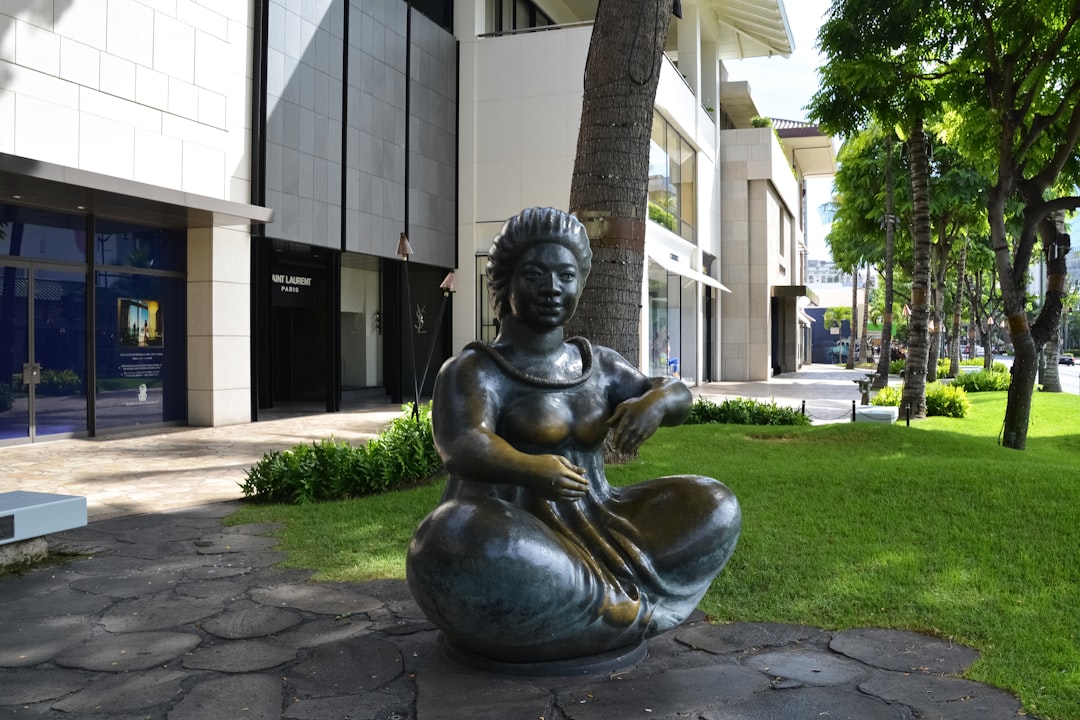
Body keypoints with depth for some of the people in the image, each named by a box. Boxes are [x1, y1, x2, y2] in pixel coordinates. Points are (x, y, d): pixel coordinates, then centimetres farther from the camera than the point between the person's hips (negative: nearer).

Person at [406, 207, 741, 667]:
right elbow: (462, 448, -25)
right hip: (506, 543, -5)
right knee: (465, 555, -38)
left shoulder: (598, 366, 11)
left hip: (594, 536, 6)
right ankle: (620, 611, -17)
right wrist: (530, 470, -44)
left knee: (713, 507, -2)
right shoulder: (473, 372, -8)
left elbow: (677, 397, 6)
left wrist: (655, 402, -18)